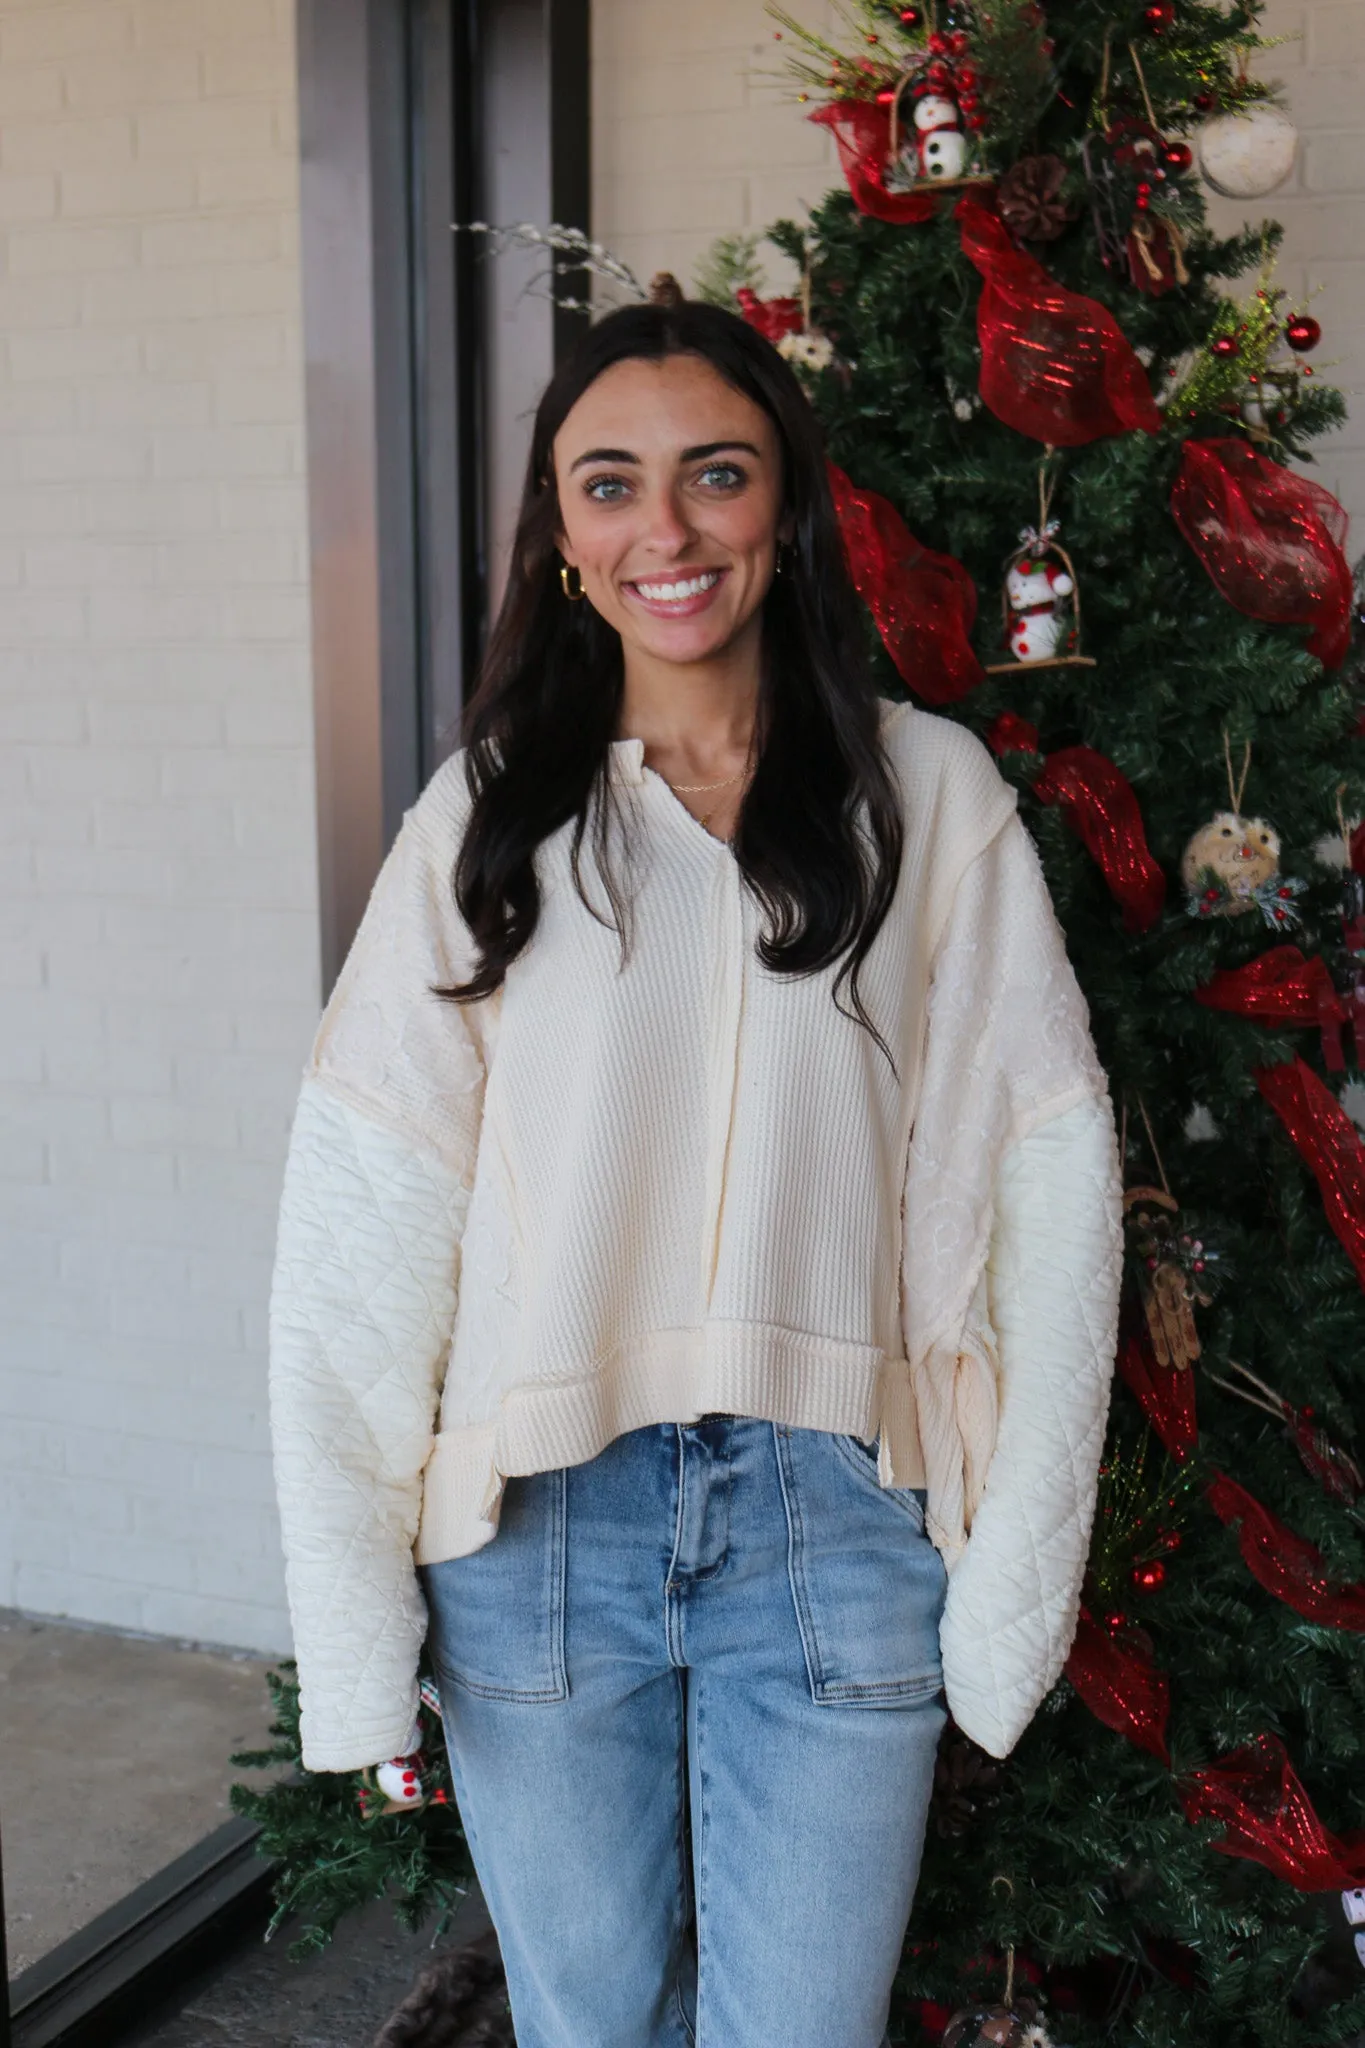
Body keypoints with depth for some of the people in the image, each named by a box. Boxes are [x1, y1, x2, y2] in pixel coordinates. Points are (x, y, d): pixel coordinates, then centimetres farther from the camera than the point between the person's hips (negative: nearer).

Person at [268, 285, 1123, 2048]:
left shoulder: (926, 794, 0)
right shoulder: (486, 816, 1)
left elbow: (1044, 1181, -3)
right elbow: (360, 1218, -4)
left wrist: (1016, 1578, -6)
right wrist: (352, 1630, -8)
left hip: (836, 1522, -1)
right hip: (535, 1524, 1)